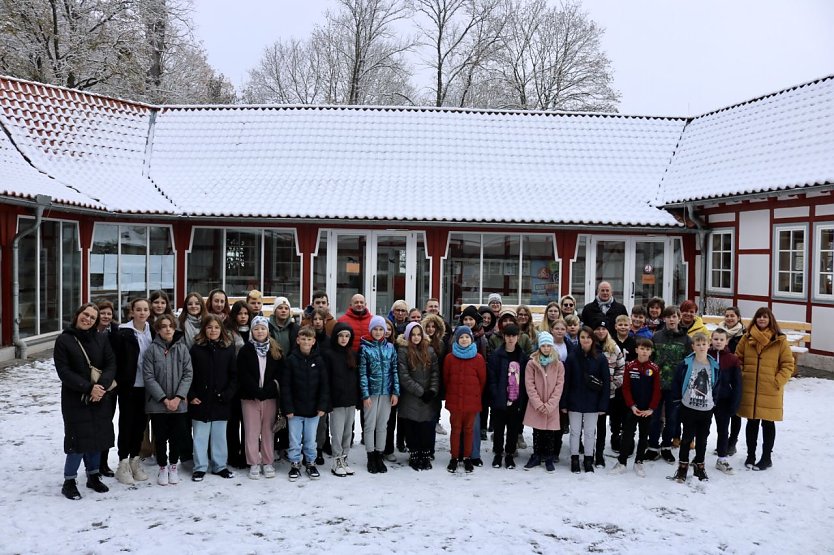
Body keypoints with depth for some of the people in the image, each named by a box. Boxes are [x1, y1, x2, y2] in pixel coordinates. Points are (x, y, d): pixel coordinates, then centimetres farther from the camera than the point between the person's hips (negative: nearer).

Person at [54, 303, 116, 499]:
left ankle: (93, 476, 24)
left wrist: (102, 385, -17)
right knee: (78, 439, -6)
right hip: (75, 399, -3)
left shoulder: (101, 339, 6)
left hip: (100, 398, 4)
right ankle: (69, 481, 9)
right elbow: (64, 371, -10)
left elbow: (111, 364, 0)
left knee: (98, 437, 8)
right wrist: (88, 388, -18)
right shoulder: (64, 340, -4)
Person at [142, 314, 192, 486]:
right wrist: (164, 399, -13)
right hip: (157, 403, -1)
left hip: (179, 403, 1)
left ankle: (173, 466, 26)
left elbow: (188, 375, -2)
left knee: (177, 436, 7)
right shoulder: (152, 349, -5)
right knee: (160, 437, 7)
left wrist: (178, 397, -12)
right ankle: (163, 467, 25)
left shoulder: (182, 348, 1)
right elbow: (148, 377, -8)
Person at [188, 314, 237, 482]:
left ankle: (220, 466, 21)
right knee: (200, 436, 5)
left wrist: (227, 394, -7)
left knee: (219, 435, 10)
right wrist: (191, 396, -8)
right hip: (200, 400, -1)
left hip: (220, 401, 1)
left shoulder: (229, 348, 3)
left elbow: (234, 375, 3)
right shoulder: (196, 348, -1)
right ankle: (200, 467, 16)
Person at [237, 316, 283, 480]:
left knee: (268, 430, 7)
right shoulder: (245, 351, 0)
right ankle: (254, 464, 11)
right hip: (250, 397, -1)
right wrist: (257, 392, -15)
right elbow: (243, 376, -6)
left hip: (270, 397, 1)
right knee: (252, 431, 2)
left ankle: (267, 462, 16)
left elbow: (279, 374, 0)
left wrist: (266, 391, -12)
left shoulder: (276, 351, 5)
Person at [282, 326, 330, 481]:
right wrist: (288, 408, -9)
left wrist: (322, 406, -5)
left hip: (313, 409, 1)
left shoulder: (319, 360, -2)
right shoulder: (291, 359, -6)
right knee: (295, 440, 8)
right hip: (295, 409, -1)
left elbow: (325, 385, 1)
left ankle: (311, 463, 26)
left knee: (311, 440, 11)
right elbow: (285, 385, -5)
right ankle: (295, 464, 22)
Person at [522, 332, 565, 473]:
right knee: (537, 433, 10)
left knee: (550, 433, 6)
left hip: (552, 407, 0)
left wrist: (549, 405, -11)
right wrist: (538, 403, -12)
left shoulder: (558, 365, 0)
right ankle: (536, 457, 23)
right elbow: (529, 385, -5)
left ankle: (549, 459, 19)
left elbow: (559, 385, -3)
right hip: (535, 406, 0)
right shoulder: (532, 363, -2)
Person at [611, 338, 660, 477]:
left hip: (647, 410, 1)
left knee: (643, 436, 11)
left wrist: (651, 408, -11)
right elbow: (626, 388, -4)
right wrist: (632, 406, -12)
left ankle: (638, 462, 22)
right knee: (627, 434, 3)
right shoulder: (630, 366, -4)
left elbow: (657, 391, -4)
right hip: (632, 408, -1)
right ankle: (621, 462, 12)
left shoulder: (654, 368, -4)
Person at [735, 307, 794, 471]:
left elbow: (788, 364, -2)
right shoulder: (747, 338, 4)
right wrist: (741, 377, 1)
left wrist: (778, 382, -10)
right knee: (752, 423, 12)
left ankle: (767, 457, 21)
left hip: (770, 392, -2)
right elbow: (738, 358, 11)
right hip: (749, 389, 2)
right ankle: (751, 456, 25)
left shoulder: (780, 340, -3)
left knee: (768, 424, 7)